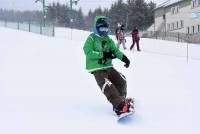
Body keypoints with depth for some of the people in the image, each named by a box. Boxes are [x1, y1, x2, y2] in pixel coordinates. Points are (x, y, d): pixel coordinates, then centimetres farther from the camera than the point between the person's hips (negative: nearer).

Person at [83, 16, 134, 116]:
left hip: (108, 66, 7)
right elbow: (88, 52, -17)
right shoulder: (92, 38, -7)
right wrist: (103, 55, -21)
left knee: (121, 80, 2)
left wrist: (124, 58, -13)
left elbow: (115, 50, 6)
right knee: (107, 87, -21)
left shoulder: (108, 39, 12)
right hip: (97, 68, -7)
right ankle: (119, 106, -26)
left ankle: (121, 99, 20)